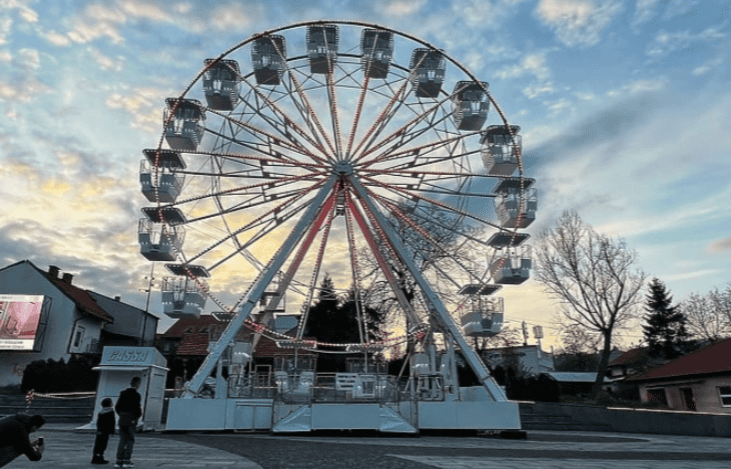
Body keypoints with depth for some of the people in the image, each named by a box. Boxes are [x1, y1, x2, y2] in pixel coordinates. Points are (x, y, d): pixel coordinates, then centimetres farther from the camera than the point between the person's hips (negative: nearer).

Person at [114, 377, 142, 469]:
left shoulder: (123, 393, 7)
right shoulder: (136, 395, -14)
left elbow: (117, 407, 9)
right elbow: (137, 409, -20)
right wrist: (139, 415, -2)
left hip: (122, 420, 6)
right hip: (131, 420, -6)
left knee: (122, 440, 13)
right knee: (130, 440, 6)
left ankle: (119, 461, 13)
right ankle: (127, 461, 5)